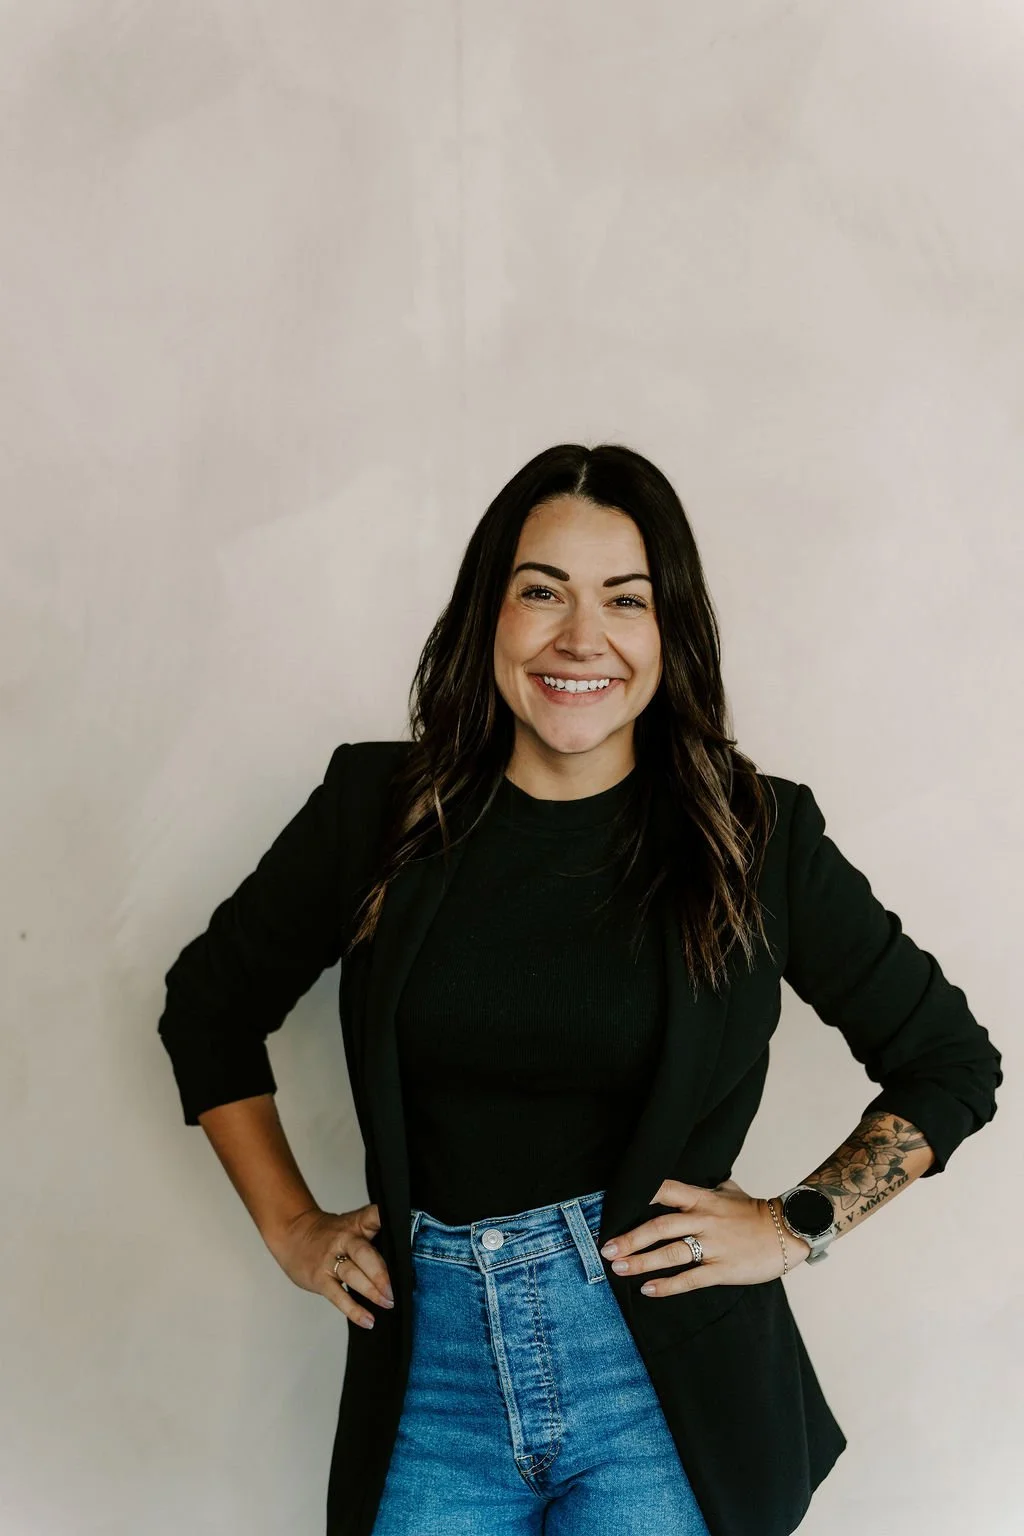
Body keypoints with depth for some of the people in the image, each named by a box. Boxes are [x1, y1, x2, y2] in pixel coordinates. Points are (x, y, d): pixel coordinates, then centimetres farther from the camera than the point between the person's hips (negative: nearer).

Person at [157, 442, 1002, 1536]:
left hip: (662, 1375, -1)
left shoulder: (757, 833, -4)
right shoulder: (379, 806, 0)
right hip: (432, 1366, 2)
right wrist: (291, 1227, 7)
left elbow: (951, 1062, 5)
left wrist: (798, 1226, -3)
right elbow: (208, 1004, 13)